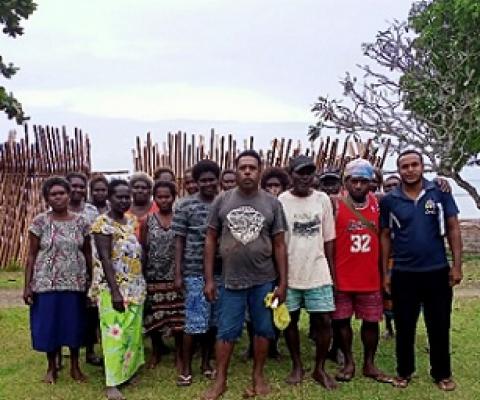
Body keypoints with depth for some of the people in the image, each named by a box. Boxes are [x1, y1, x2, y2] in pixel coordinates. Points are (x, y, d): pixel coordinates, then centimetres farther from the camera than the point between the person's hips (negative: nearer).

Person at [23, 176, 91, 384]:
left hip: (75, 283, 1)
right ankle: (52, 368, 24)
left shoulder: (81, 222, 2)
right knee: (49, 324, 6)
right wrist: (27, 285, -7)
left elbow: (87, 254, 7)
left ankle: (75, 366, 26)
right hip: (47, 283, -1)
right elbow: (32, 255, -3)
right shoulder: (40, 222, -4)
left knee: (74, 324, 9)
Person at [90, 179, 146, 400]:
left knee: (133, 330, 13)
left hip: (135, 286, 7)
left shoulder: (132, 220, 10)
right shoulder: (103, 223, -12)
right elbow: (105, 259, -18)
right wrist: (115, 291, -23)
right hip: (113, 286, -7)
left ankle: (128, 370, 27)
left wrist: (141, 284, 9)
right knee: (115, 332, -6)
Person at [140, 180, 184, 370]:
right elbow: (143, 250, 5)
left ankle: (179, 354, 15)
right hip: (154, 276, 1)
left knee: (178, 315, 1)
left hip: (175, 276, -1)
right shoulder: (147, 220, 3)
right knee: (154, 316, 7)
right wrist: (141, 274, 0)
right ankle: (156, 353, 24)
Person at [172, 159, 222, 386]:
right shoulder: (185, 206, -2)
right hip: (195, 273, -3)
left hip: (221, 271, 3)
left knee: (213, 321, 11)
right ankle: (185, 368, 13)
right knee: (195, 322, 0)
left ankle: (206, 363, 27)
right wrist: (178, 273, -5)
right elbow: (179, 241, -1)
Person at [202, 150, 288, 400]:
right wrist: (209, 279, 0)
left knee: (263, 330, 11)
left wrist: (282, 282, -2)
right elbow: (211, 240, 3)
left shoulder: (272, 203, 0)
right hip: (231, 280, 0)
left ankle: (258, 376, 27)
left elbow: (279, 245, 2)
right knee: (226, 332, 7)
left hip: (264, 280, 0)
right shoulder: (222, 200, 0)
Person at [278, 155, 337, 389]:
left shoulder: (323, 200, 2)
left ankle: (320, 368, 19)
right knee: (290, 320, 10)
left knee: (324, 321, 2)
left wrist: (331, 271, 6)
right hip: (289, 273, -1)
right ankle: (297, 366, 27)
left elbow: (328, 239, 6)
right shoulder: (281, 201, -4)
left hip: (318, 273, 1)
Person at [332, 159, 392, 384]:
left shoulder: (377, 203, 2)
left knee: (371, 321, 10)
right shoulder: (336, 205, -7)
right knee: (342, 320, 7)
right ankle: (348, 362, 24)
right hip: (342, 278, -2)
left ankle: (369, 364, 25)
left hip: (370, 277, 3)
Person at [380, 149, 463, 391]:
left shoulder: (440, 192, -2)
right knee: (404, 327, 10)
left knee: (439, 326, 9)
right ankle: (404, 371, 26)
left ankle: (442, 373, 25)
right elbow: (386, 236, 5)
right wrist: (385, 272, 3)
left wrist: (457, 265, -5)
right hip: (403, 274, 1)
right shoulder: (389, 200, 0)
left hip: (437, 271, 0)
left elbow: (453, 229, 0)